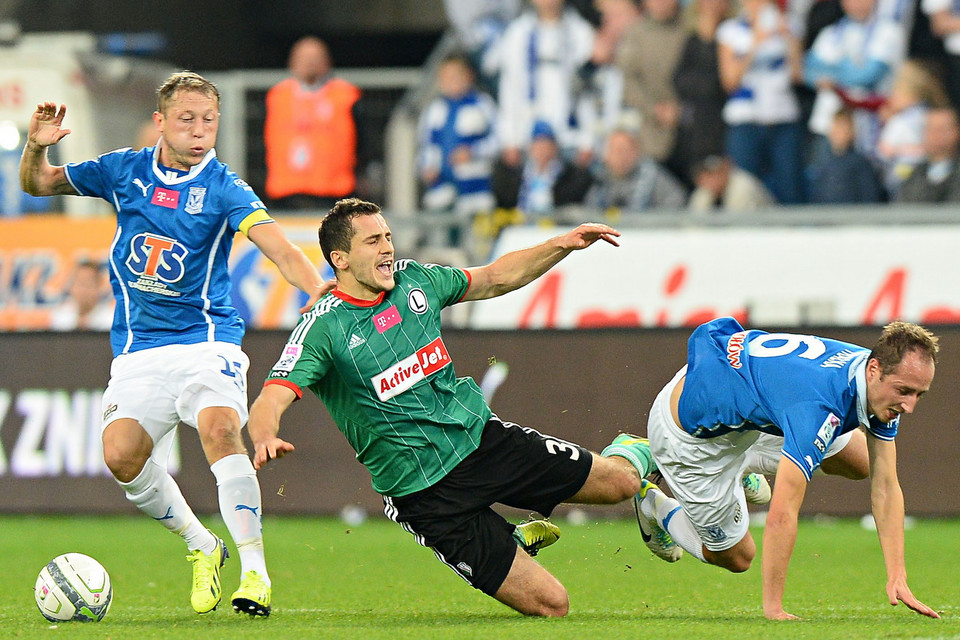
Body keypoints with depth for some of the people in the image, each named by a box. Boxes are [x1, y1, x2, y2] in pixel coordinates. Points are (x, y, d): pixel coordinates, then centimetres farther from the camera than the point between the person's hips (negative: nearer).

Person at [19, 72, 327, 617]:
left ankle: (255, 571, -24)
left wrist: (321, 292, -40)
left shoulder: (224, 188, -7)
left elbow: (279, 248, -21)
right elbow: (38, 184, 16)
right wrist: (37, 148, -7)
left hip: (207, 338, -3)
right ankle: (202, 548, 11)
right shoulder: (125, 171, 4)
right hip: (139, 348, 3)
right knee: (122, 455, -14)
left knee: (220, 429, -29)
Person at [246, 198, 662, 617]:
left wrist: (565, 245, 8)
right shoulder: (323, 327, -16)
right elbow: (270, 401, -26)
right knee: (551, 605, -10)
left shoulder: (413, 280, 2)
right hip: (425, 494, -6)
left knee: (618, 482, 3)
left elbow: (495, 279, 18)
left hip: (483, 437, 6)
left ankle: (627, 455, 40)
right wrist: (265, 439, -49)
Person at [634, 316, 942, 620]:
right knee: (736, 558, 5)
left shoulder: (883, 384, -16)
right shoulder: (821, 404, -42)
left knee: (858, 463, 16)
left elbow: (886, 487, -12)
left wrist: (897, 579, -18)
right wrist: (773, 608, -39)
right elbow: (781, 515, -43)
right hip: (691, 434, -8)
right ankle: (656, 507, 30)